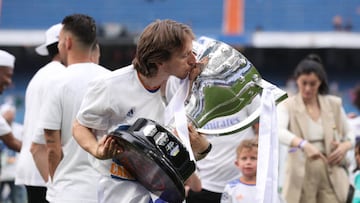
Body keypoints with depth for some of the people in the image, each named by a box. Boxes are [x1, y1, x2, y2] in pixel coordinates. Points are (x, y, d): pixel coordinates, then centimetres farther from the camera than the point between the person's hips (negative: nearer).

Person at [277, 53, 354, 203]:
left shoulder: (334, 104, 8)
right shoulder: (287, 106, -2)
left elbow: (349, 135, 18)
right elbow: (279, 131, -23)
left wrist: (345, 146, -7)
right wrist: (303, 144, -41)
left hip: (331, 173, 2)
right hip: (301, 174, -2)